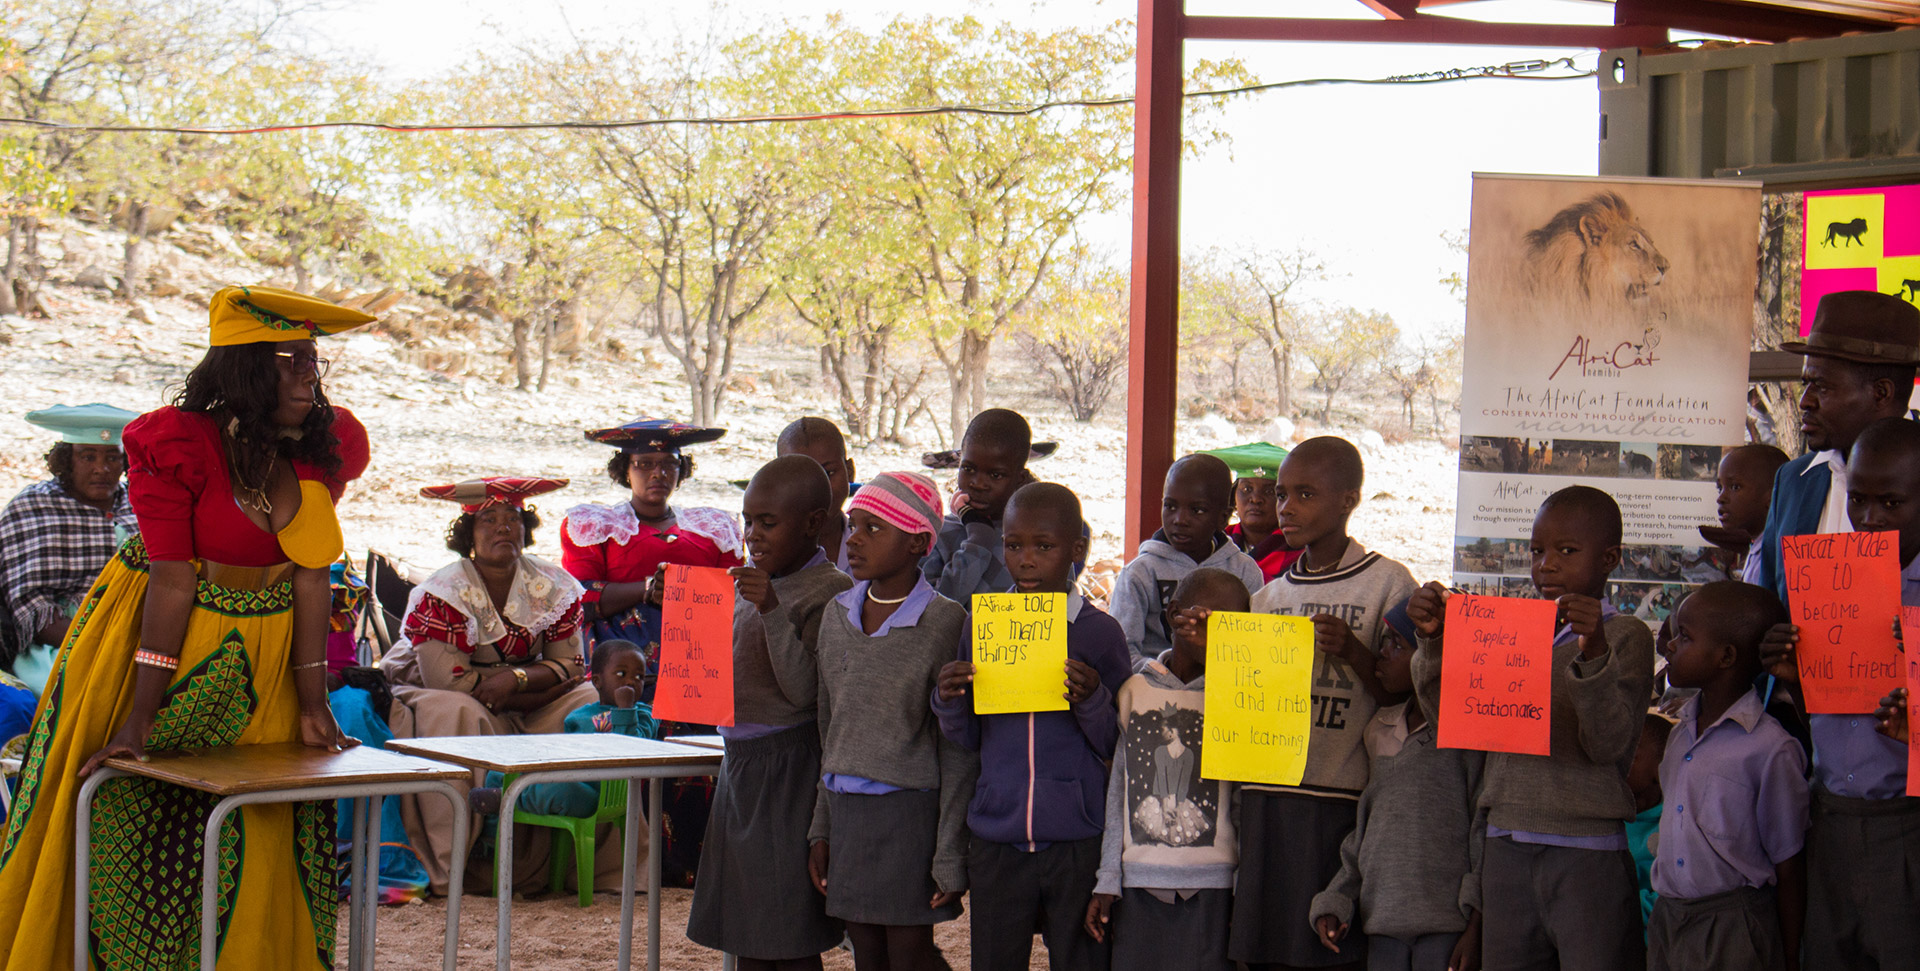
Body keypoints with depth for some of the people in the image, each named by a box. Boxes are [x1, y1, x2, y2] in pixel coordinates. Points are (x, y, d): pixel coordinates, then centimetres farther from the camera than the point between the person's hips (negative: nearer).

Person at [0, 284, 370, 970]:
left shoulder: (325, 448, -6)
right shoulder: (177, 442, -20)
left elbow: (310, 576, -6)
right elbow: (173, 582, -23)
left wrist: (312, 702, -9)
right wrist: (140, 718, -25)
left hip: (261, 654, 4)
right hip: (157, 642, -4)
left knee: (256, 833, 5)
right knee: (127, 827, 2)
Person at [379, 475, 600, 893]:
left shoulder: (553, 586, -2)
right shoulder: (442, 592, -18)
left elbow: (569, 667, -3)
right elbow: (447, 680, -24)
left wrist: (517, 678, -23)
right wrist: (537, 688, -20)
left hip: (525, 703, 5)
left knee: (589, 702, -14)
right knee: (458, 714, -36)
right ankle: (448, 867, -32)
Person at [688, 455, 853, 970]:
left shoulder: (830, 590, -12)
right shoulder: (750, 582, 13)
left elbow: (803, 691, -18)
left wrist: (772, 609, -27)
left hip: (789, 767, -8)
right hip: (740, 763, 8)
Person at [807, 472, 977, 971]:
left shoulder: (945, 623, -11)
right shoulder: (837, 615, 8)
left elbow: (957, 751, -10)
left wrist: (949, 856, -11)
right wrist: (821, 830, 14)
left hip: (909, 811, -6)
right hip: (845, 811, 6)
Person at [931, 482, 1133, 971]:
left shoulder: (1099, 632, -2)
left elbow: (1116, 748, 0)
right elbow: (967, 740, 12)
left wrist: (1091, 701, -19)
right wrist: (949, 702, -7)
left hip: (1077, 843, -2)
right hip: (996, 842, 2)